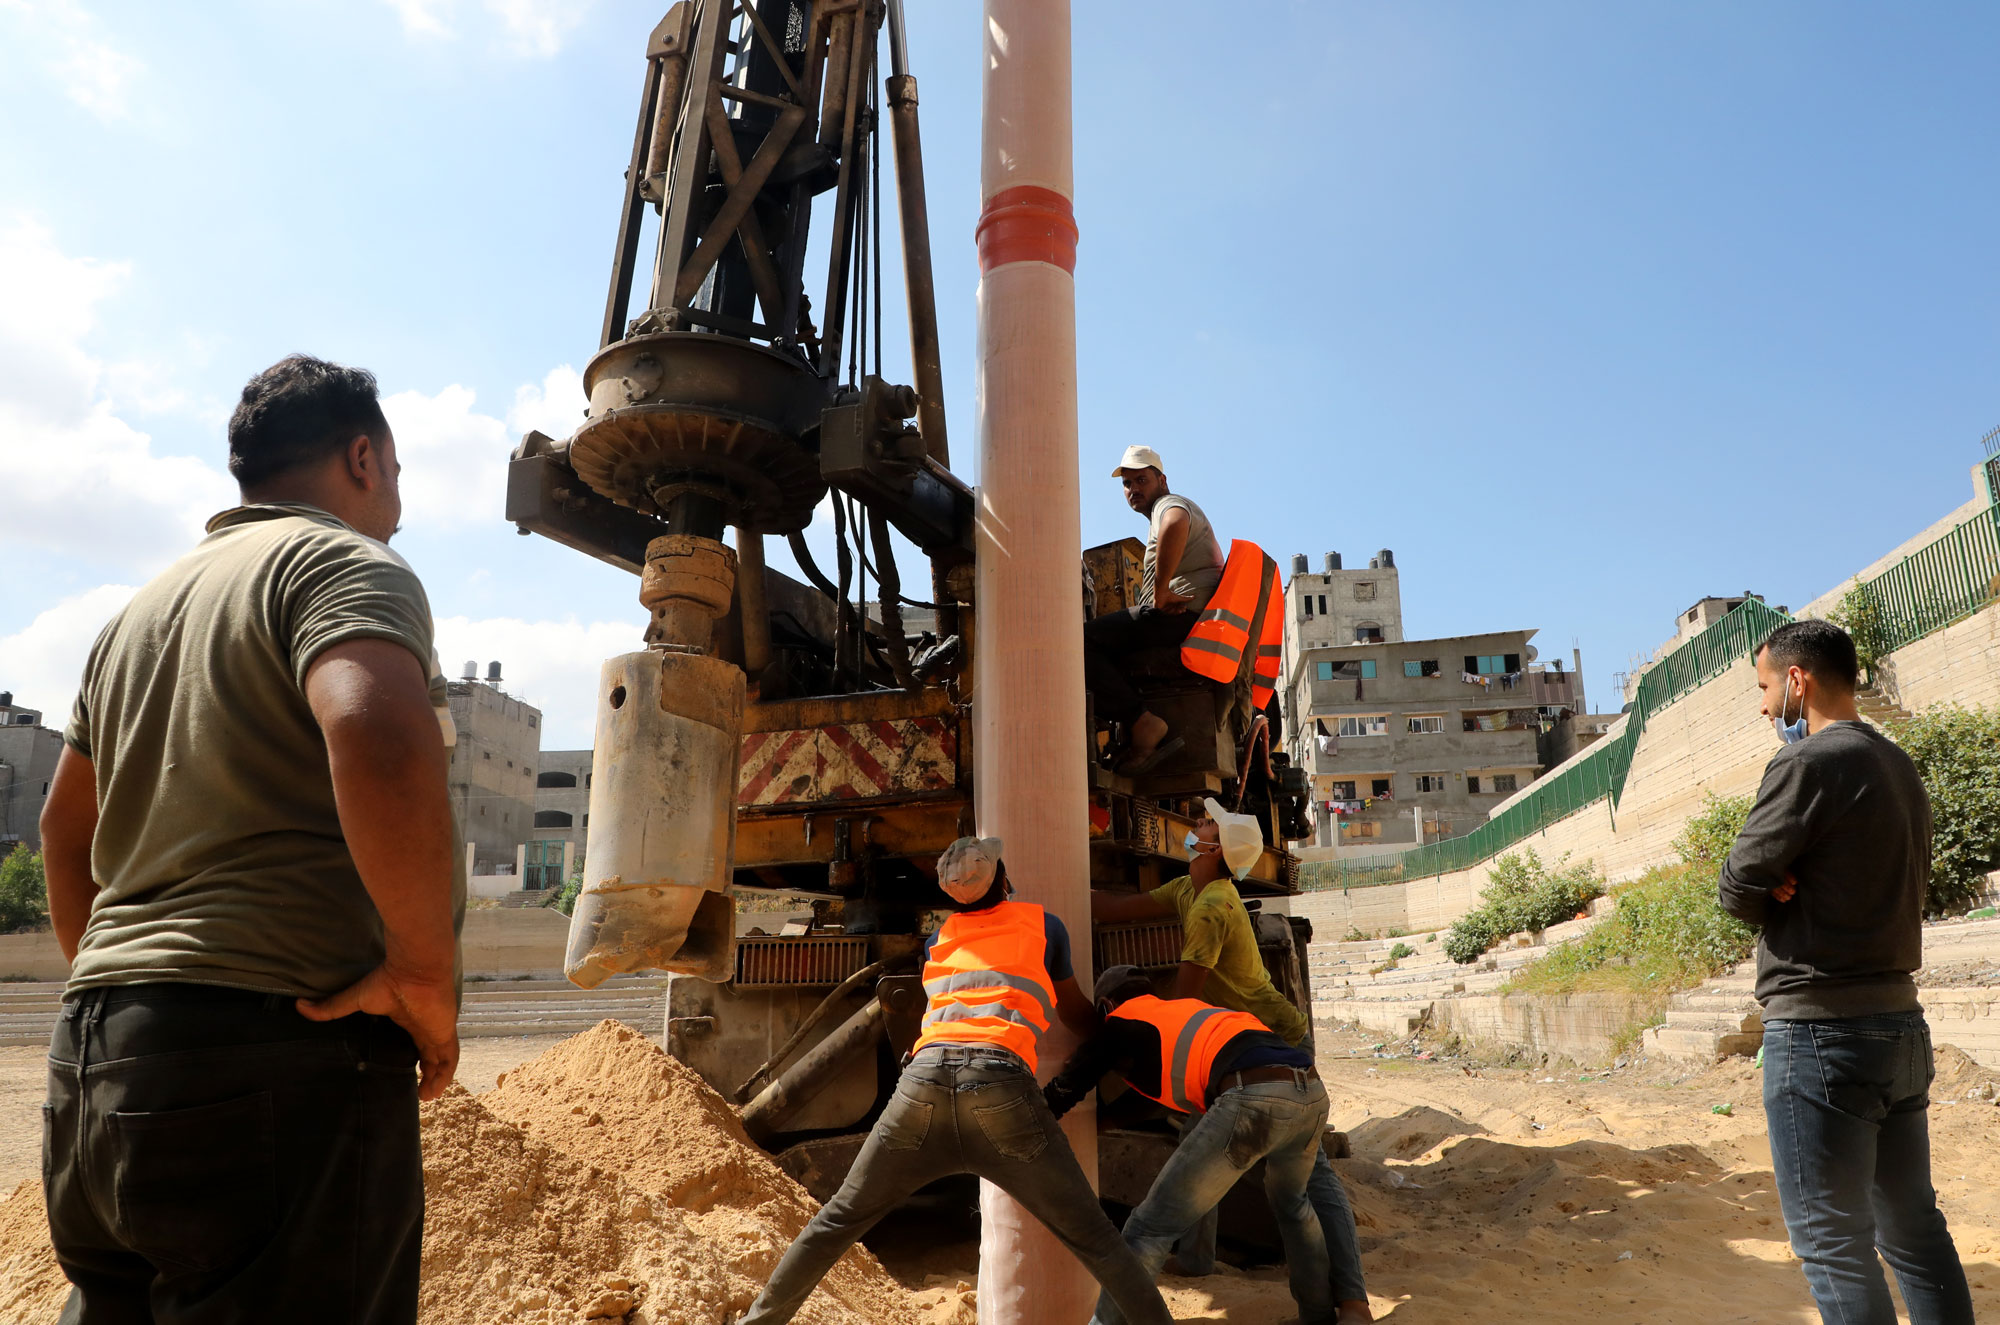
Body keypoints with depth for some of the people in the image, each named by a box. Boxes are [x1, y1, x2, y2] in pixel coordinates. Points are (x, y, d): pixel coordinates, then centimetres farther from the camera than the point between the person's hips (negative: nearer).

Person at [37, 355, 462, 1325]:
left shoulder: (147, 605, 22)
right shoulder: (346, 565, -6)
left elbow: (66, 828, 29)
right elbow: (380, 739, -28)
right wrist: (426, 973, -19)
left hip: (91, 1059, 9)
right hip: (275, 1051, -9)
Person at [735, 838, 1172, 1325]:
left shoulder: (938, 939, 27)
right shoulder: (1045, 925, 20)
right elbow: (1077, 1016, 31)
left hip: (924, 1077, 3)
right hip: (1000, 1082, -3)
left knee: (839, 1220, 20)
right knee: (1093, 1238, 7)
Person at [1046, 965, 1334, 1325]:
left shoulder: (1121, 1024, 18)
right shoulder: (1189, 1008, 37)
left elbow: (1060, 1096, 15)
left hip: (1253, 1100, -7)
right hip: (1313, 1092, 8)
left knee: (1150, 1227, 4)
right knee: (1290, 1203, 37)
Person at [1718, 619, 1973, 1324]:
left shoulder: (1809, 762, -15)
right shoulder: (1901, 767, 14)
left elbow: (1737, 890, -14)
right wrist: (1794, 884, 0)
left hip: (1820, 1034, -9)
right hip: (1902, 1022, 9)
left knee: (1832, 1242, 0)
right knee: (1914, 1229, 17)